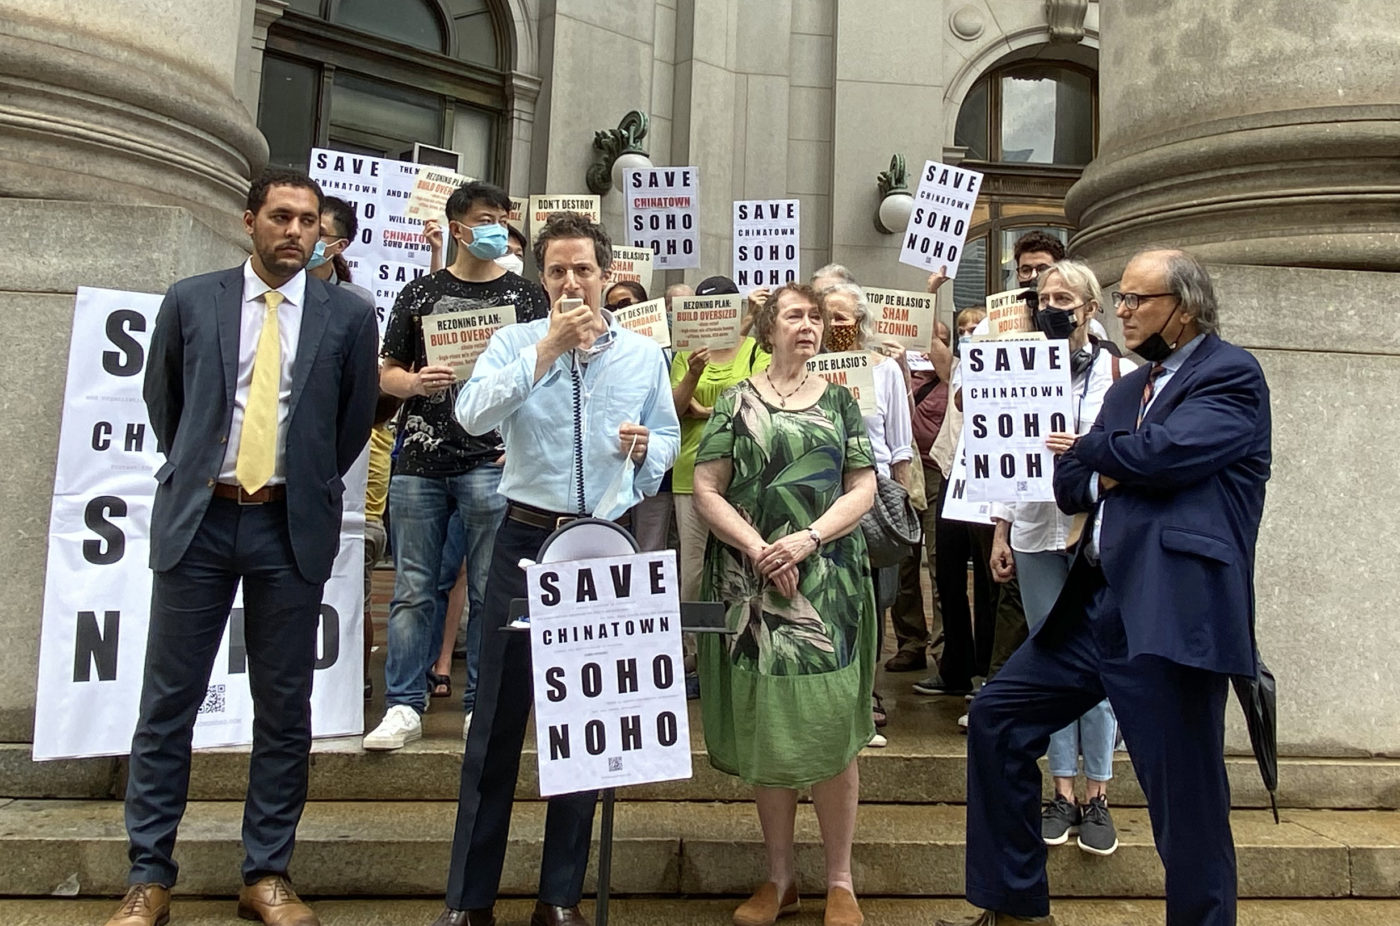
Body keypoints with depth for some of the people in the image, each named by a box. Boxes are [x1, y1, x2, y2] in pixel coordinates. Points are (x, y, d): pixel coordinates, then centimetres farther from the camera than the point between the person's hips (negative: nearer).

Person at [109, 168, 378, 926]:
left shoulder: (348, 316, 2)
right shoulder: (190, 301, 4)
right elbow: (161, 399, 16)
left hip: (290, 527, 0)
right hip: (196, 520, 1)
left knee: (284, 707, 5)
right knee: (168, 701, 5)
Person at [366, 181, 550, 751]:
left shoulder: (525, 295, 10)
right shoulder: (420, 292, 14)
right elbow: (387, 374, 13)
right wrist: (416, 383, -9)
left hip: (492, 461, -1)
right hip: (420, 460, 2)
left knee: (489, 592, 1)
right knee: (413, 591, 4)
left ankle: (481, 706, 12)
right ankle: (403, 707, 12)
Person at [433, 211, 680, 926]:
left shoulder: (644, 355, 8)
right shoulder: (515, 342, 1)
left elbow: (669, 438, 16)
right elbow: (473, 415, -16)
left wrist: (646, 445, -7)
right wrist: (548, 348, -18)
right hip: (527, 538, -2)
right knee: (499, 713, 3)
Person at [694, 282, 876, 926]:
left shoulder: (839, 402, 10)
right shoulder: (735, 402, 6)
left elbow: (863, 488, 4)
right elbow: (706, 490, 0)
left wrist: (808, 539, -11)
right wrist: (757, 549, -12)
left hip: (828, 579, 1)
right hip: (751, 580, 0)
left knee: (831, 726, -1)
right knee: (764, 726, 5)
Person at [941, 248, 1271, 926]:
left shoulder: (1232, 375, -3)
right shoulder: (1128, 388, 20)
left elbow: (1164, 452, -19)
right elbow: (1068, 484, 14)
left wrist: (1095, 449, 0)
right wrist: (1109, 474, -8)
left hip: (1173, 611, -8)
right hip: (1096, 604, 8)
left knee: (1187, 805, -2)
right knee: (996, 717, 10)